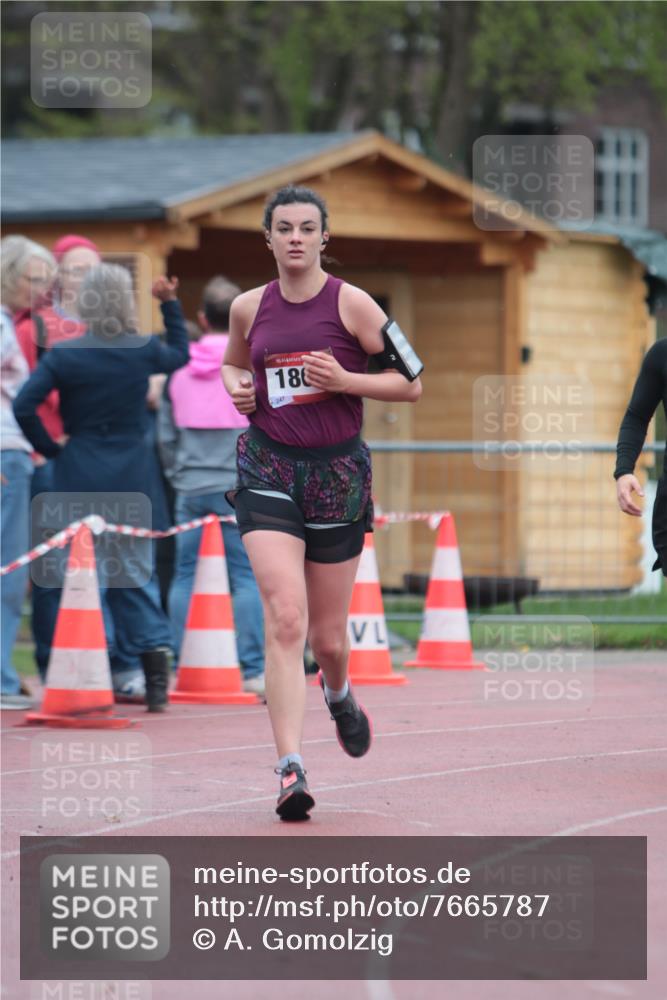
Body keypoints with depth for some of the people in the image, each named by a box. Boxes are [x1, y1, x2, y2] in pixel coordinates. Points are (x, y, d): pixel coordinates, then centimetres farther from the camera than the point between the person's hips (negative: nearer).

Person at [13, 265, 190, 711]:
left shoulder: (63, 355, -9)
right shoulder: (144, 351, -2)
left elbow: (24, 406, -14)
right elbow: (180, 354, 20)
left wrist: (50, 448, -2)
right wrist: (171, 304, 27)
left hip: (81, 474, -2)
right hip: (133, 476, 2)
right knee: (136, 571, 12)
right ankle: (157, 679, 7)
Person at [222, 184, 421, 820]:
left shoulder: (350, 304, -5)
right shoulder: (248, 308, 4)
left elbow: (410, 385, -2)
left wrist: (343, 380, -16)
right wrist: (236, 388, 3)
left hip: (338, 470, -1)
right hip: (268, 469, 1)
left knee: (327, 636, 9)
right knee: (285, 619, -18)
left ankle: (338, 694, 47)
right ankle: (290, 769, -21)